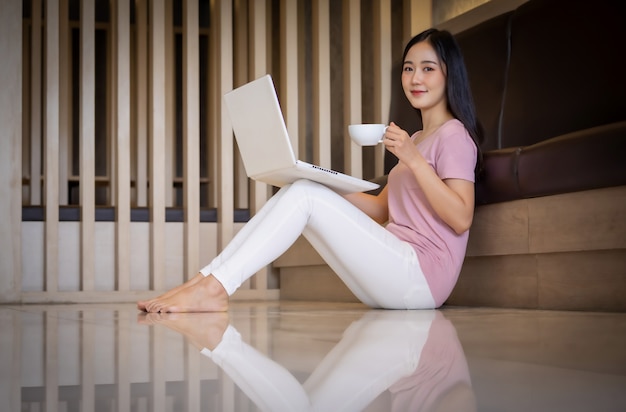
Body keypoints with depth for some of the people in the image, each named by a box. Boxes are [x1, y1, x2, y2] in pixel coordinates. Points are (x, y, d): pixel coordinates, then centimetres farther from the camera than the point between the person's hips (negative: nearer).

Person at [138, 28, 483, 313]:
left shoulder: (454, 134, -3)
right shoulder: (418, 138, 25)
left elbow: (461, 219, -14)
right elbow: (381, 209, 21)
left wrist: (413, 159, -20)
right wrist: (327, 186, 7)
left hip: (422, 276, -8)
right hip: (396, 272, 8)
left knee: (304, 195, -19)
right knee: (294, 193, -4)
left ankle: (216, 286, -23)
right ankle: (206, 281, -14)